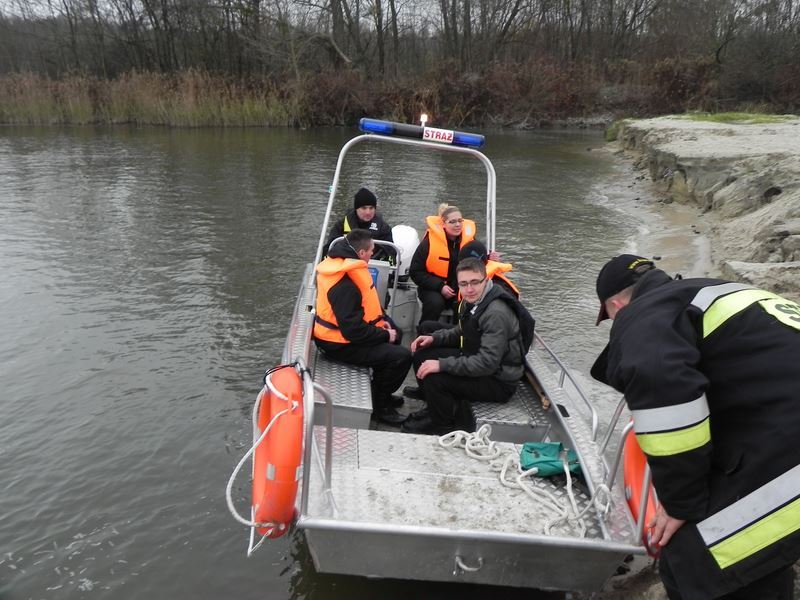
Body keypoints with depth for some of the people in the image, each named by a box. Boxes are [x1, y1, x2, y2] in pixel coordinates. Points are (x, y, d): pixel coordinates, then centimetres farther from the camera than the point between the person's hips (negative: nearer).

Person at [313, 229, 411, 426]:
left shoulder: (345, 265, 1)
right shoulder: (344, 286, -31)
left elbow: (364, 302, 16)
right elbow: (353, 330, -30)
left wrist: (381, 319, 7)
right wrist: (385, 335, -17)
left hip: (346, 329, 11)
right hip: (341, 343, -11)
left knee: (396, 334, 25)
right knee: (401, 356, -16)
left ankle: (382, 392, 32)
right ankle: (378, 405, 3)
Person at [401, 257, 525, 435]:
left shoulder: (496, 313, -28)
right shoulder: (471, 301, 0)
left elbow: (487, 363, -31)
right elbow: (461, 332, 16)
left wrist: (442, 365, -31)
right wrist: (434, 338, -1)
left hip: (499, 380, -9)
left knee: (433, 379, -24)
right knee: (422, 355, 4)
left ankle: (447, 427, 3)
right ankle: (439, 409, 14)